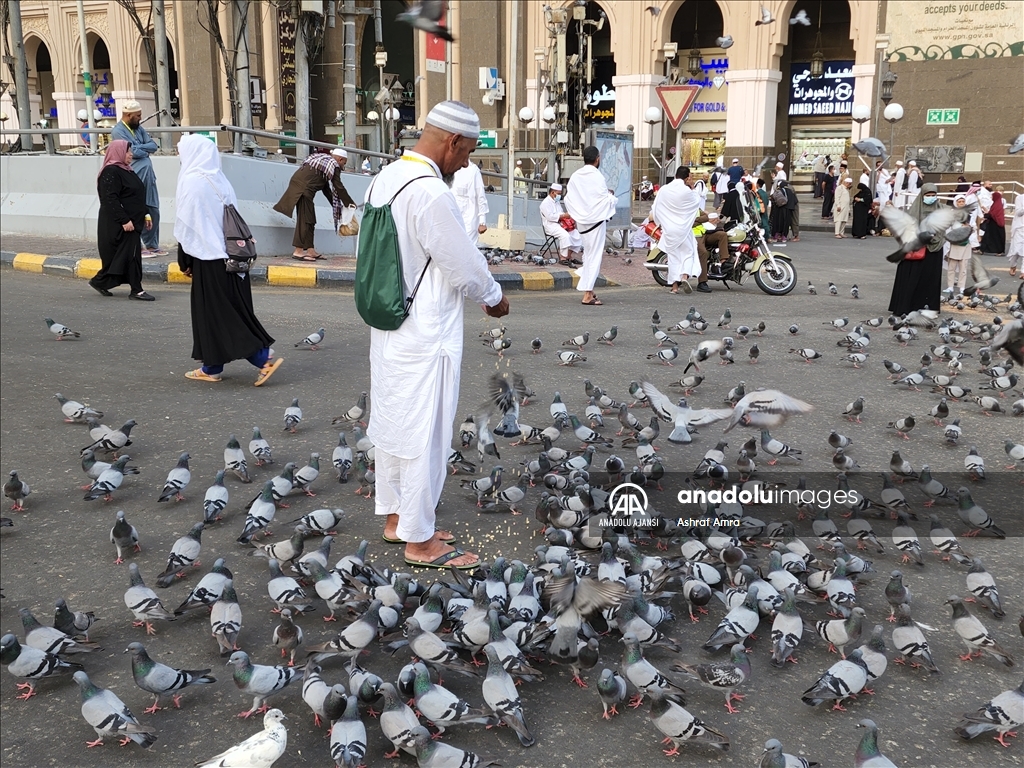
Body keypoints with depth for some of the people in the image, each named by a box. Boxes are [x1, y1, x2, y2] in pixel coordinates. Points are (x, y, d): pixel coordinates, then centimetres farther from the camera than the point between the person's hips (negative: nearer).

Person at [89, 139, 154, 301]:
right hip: (119, 224, -10)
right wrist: (124, 220, -24)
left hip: (131, 221, 10)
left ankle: (101, 281, 23)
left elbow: (135, 197, 21)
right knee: (130, 254, -8)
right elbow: (111, 199, -21)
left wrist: (144, 216, 17)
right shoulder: (111, 172, -14)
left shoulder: (125, 170, 16)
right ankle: (136, 290, -4)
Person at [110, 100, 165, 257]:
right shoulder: (118, 131, -7)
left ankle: (152, 245, 21)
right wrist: (146, 151, 1)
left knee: (153, 212, 11)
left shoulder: (138, 128, 16)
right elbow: (133, 152, -17)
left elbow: (153, 145, 5)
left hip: (148, 177, 8)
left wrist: (139, 148, -10)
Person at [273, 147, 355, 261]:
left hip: (297, 183, 10)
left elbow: (326, 188, 27)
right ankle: (298, 251, -11)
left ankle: (310, 250, 13)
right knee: (305, 219, -9)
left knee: (310, 220, 12)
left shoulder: (323, 159, 26)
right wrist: (350, 204, 7)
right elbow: (339, 188, -2)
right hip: (304, 186, -10)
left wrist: (335, 204, 27)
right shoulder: (334, 165, 0)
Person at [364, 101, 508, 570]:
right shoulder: (430, 193, -23)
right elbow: (463, 265, -18)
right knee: (425, 437, 2)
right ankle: (420, 542, 14)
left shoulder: (385, 179, 6)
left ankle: (395, 518, 33)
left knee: (392, 425, 18)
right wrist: (494, 298, 2)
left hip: (388, 329, 9)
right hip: (425, 338, -9)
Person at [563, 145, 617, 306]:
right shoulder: (598, 177, -15)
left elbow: (567, 199, 3)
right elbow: (607, 201, -14)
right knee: (594, 256, 0)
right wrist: (611, 195, 7)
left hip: (581, 221, 6)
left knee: (589, 253, 21)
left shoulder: (575, 177, 0)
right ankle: (588, 295, 1)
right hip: (596, 219, -6)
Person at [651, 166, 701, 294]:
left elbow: (655, 208, 5)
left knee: (673, 256, 10)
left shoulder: (664, 189, -3)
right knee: (688, 253, 8)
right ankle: (685, 276, -16)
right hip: (683, 229, -2)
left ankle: (674, 285, 8)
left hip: (669, 229, 3)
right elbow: (697, 204, 7)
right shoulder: (687, 191, -10)